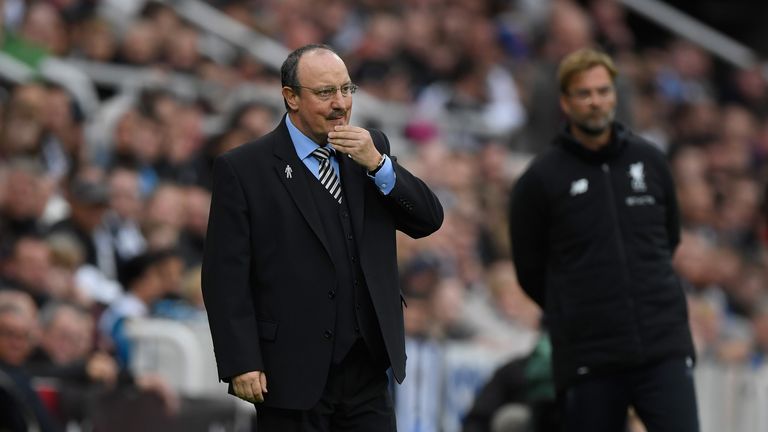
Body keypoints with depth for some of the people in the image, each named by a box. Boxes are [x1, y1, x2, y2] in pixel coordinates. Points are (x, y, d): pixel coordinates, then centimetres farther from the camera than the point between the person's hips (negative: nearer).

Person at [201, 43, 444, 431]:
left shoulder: (371, 149, 11)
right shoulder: (243, 169, -4)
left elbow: (429, 221, 6)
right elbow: (225, 278, -7)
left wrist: (377, 163, -8)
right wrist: (240, 364, -14)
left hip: (367, 369, 4)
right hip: (293, 375, -4)